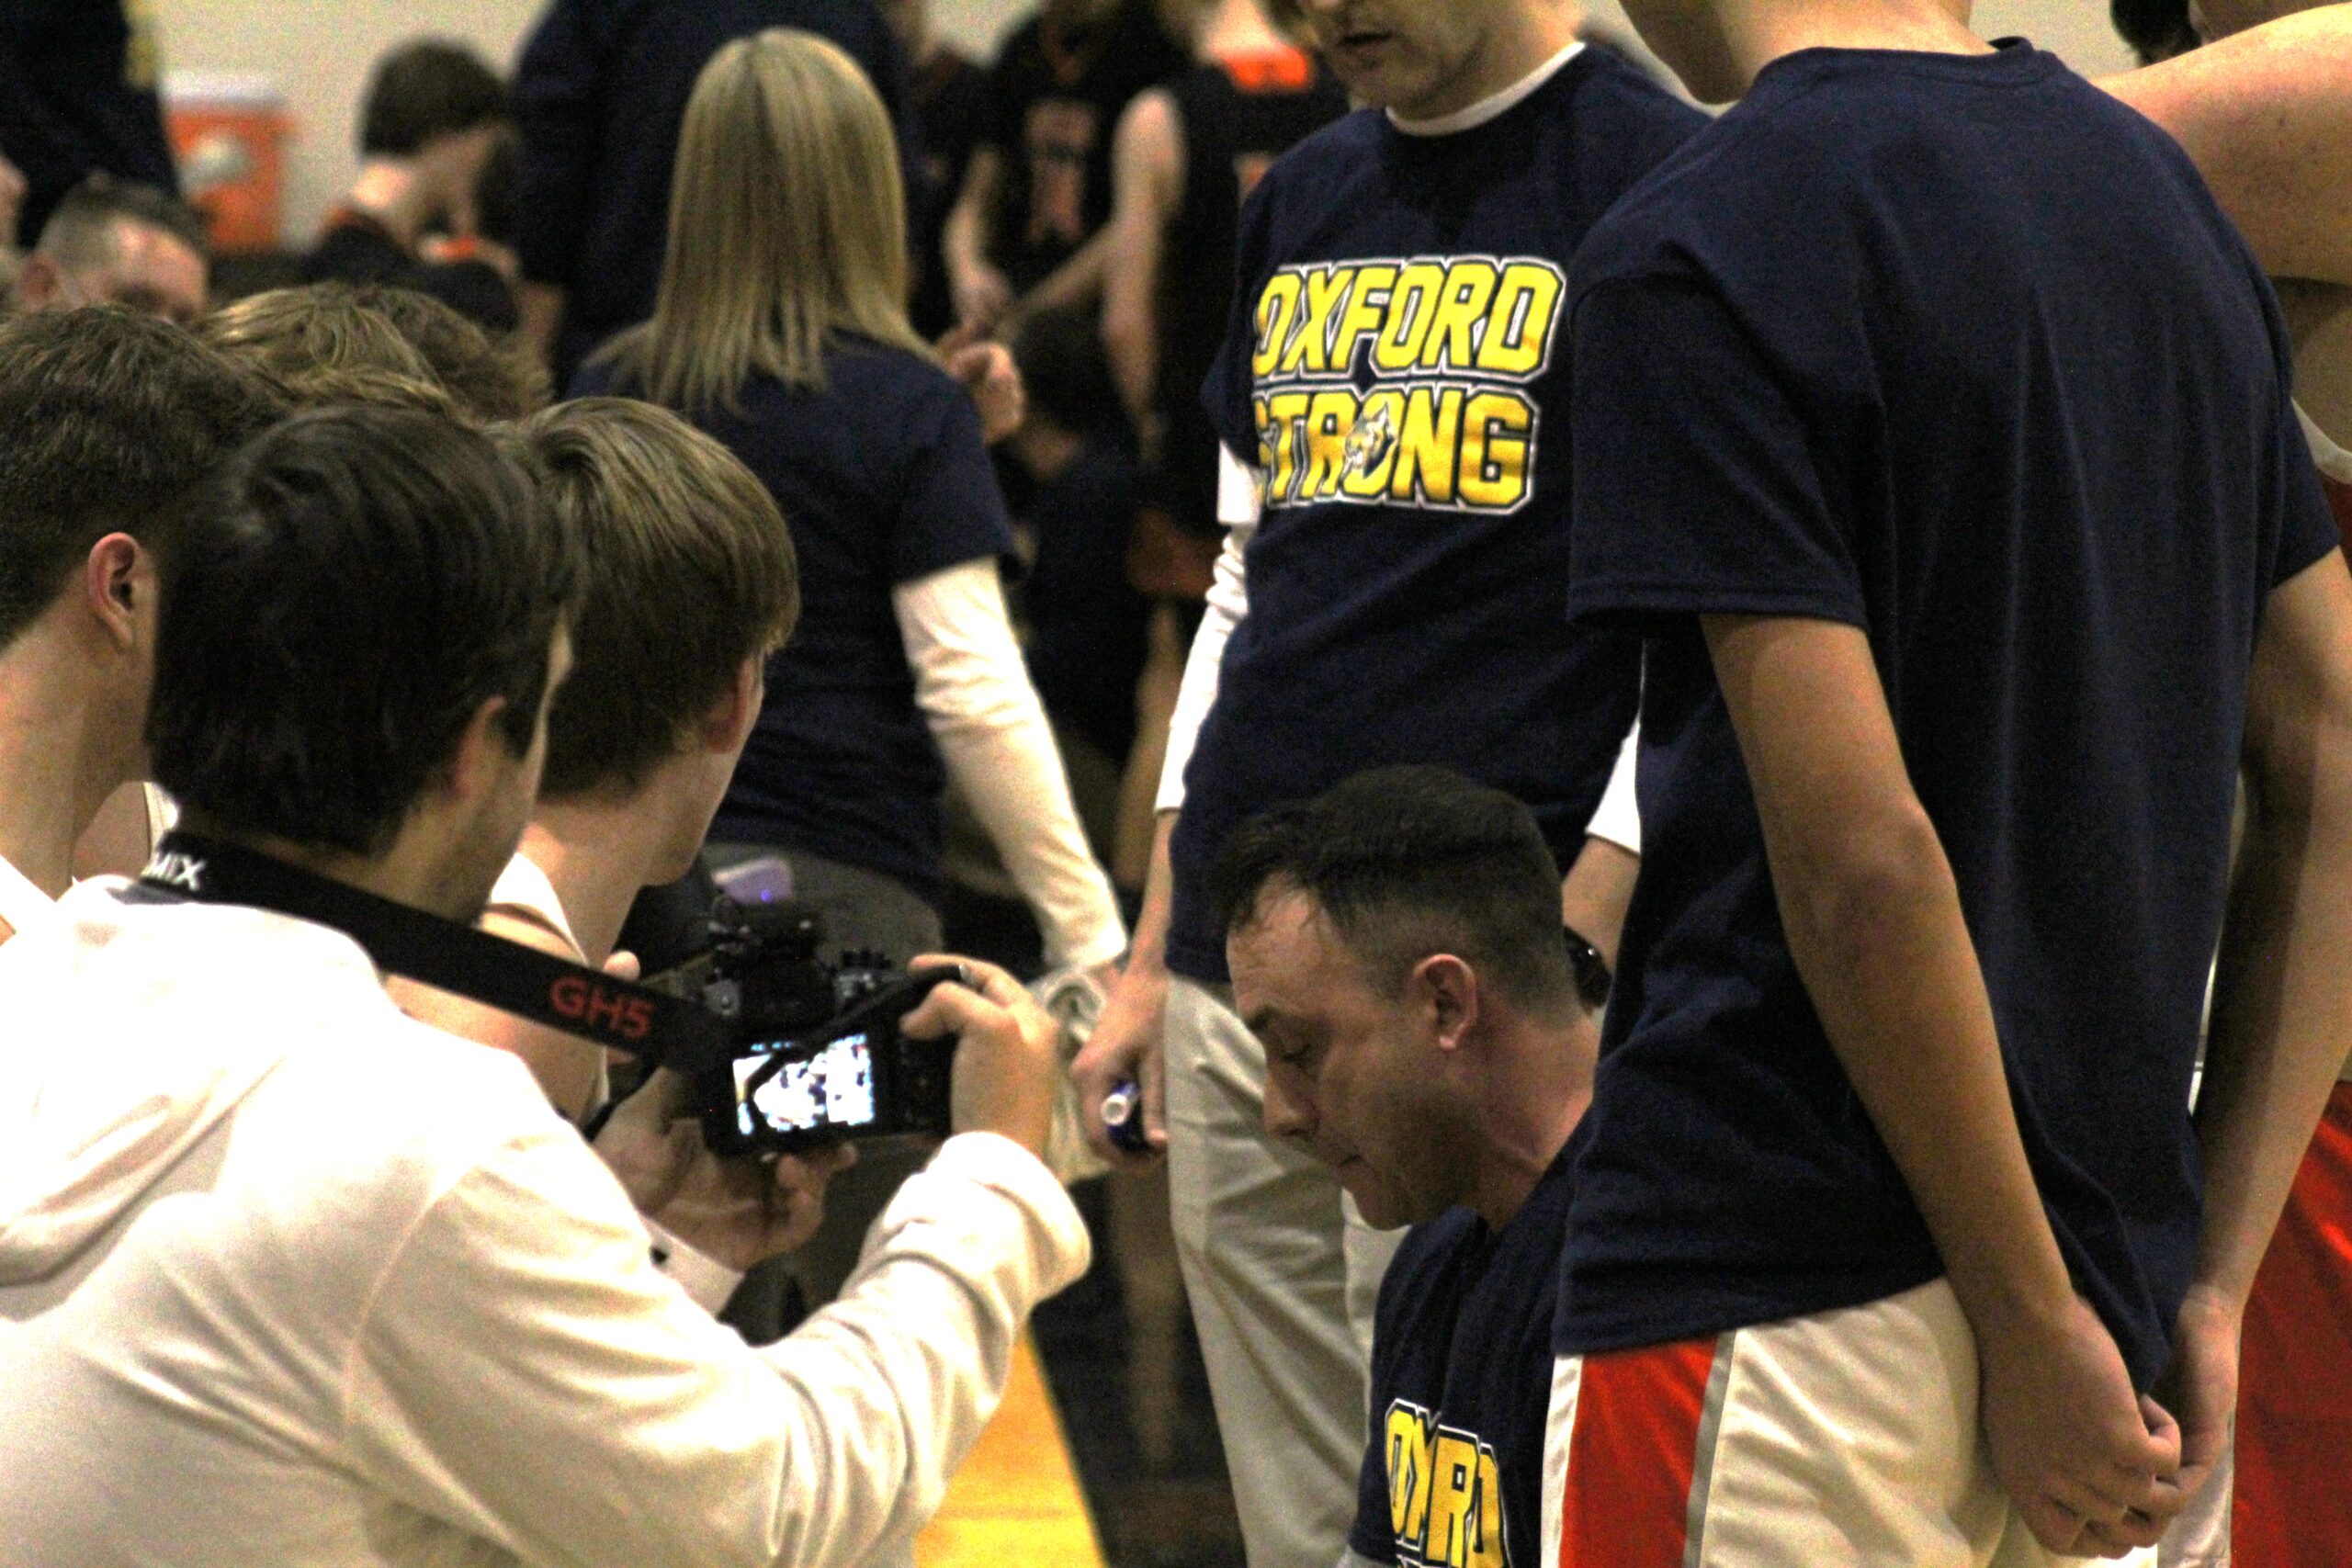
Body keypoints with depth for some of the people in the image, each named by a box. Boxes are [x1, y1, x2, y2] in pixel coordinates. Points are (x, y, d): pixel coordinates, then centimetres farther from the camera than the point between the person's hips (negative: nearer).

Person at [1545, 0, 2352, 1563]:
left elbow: (1865, 858, -20)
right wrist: (2208, 1286, 10)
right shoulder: (2158, 184, 10)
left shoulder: (1694, 257, -13)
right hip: (2112, 1248, 8)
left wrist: (2034, 1324, -12)